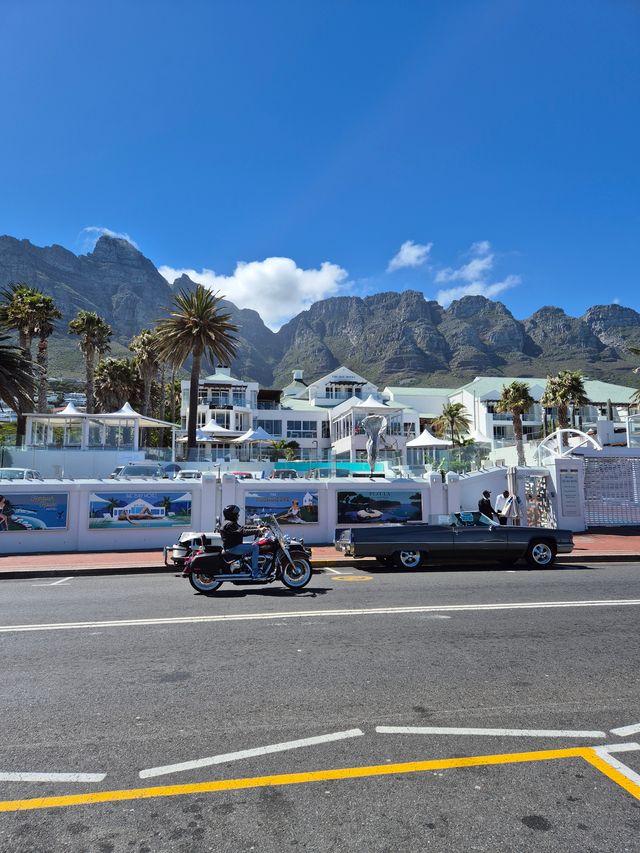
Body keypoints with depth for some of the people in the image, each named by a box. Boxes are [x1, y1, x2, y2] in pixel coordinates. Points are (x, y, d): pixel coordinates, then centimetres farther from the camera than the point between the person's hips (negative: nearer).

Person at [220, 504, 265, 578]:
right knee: (255, 547, -18)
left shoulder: (232, 523, 16)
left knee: (254, 544, 15)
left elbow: (243, 528, 17)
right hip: (233, 548, -11)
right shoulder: (229, 524, -19)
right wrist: (258, 530, -29)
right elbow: (243, 532, -28)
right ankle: (254, 573, -19)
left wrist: (256, 528, 9)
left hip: (236, 545, 11)